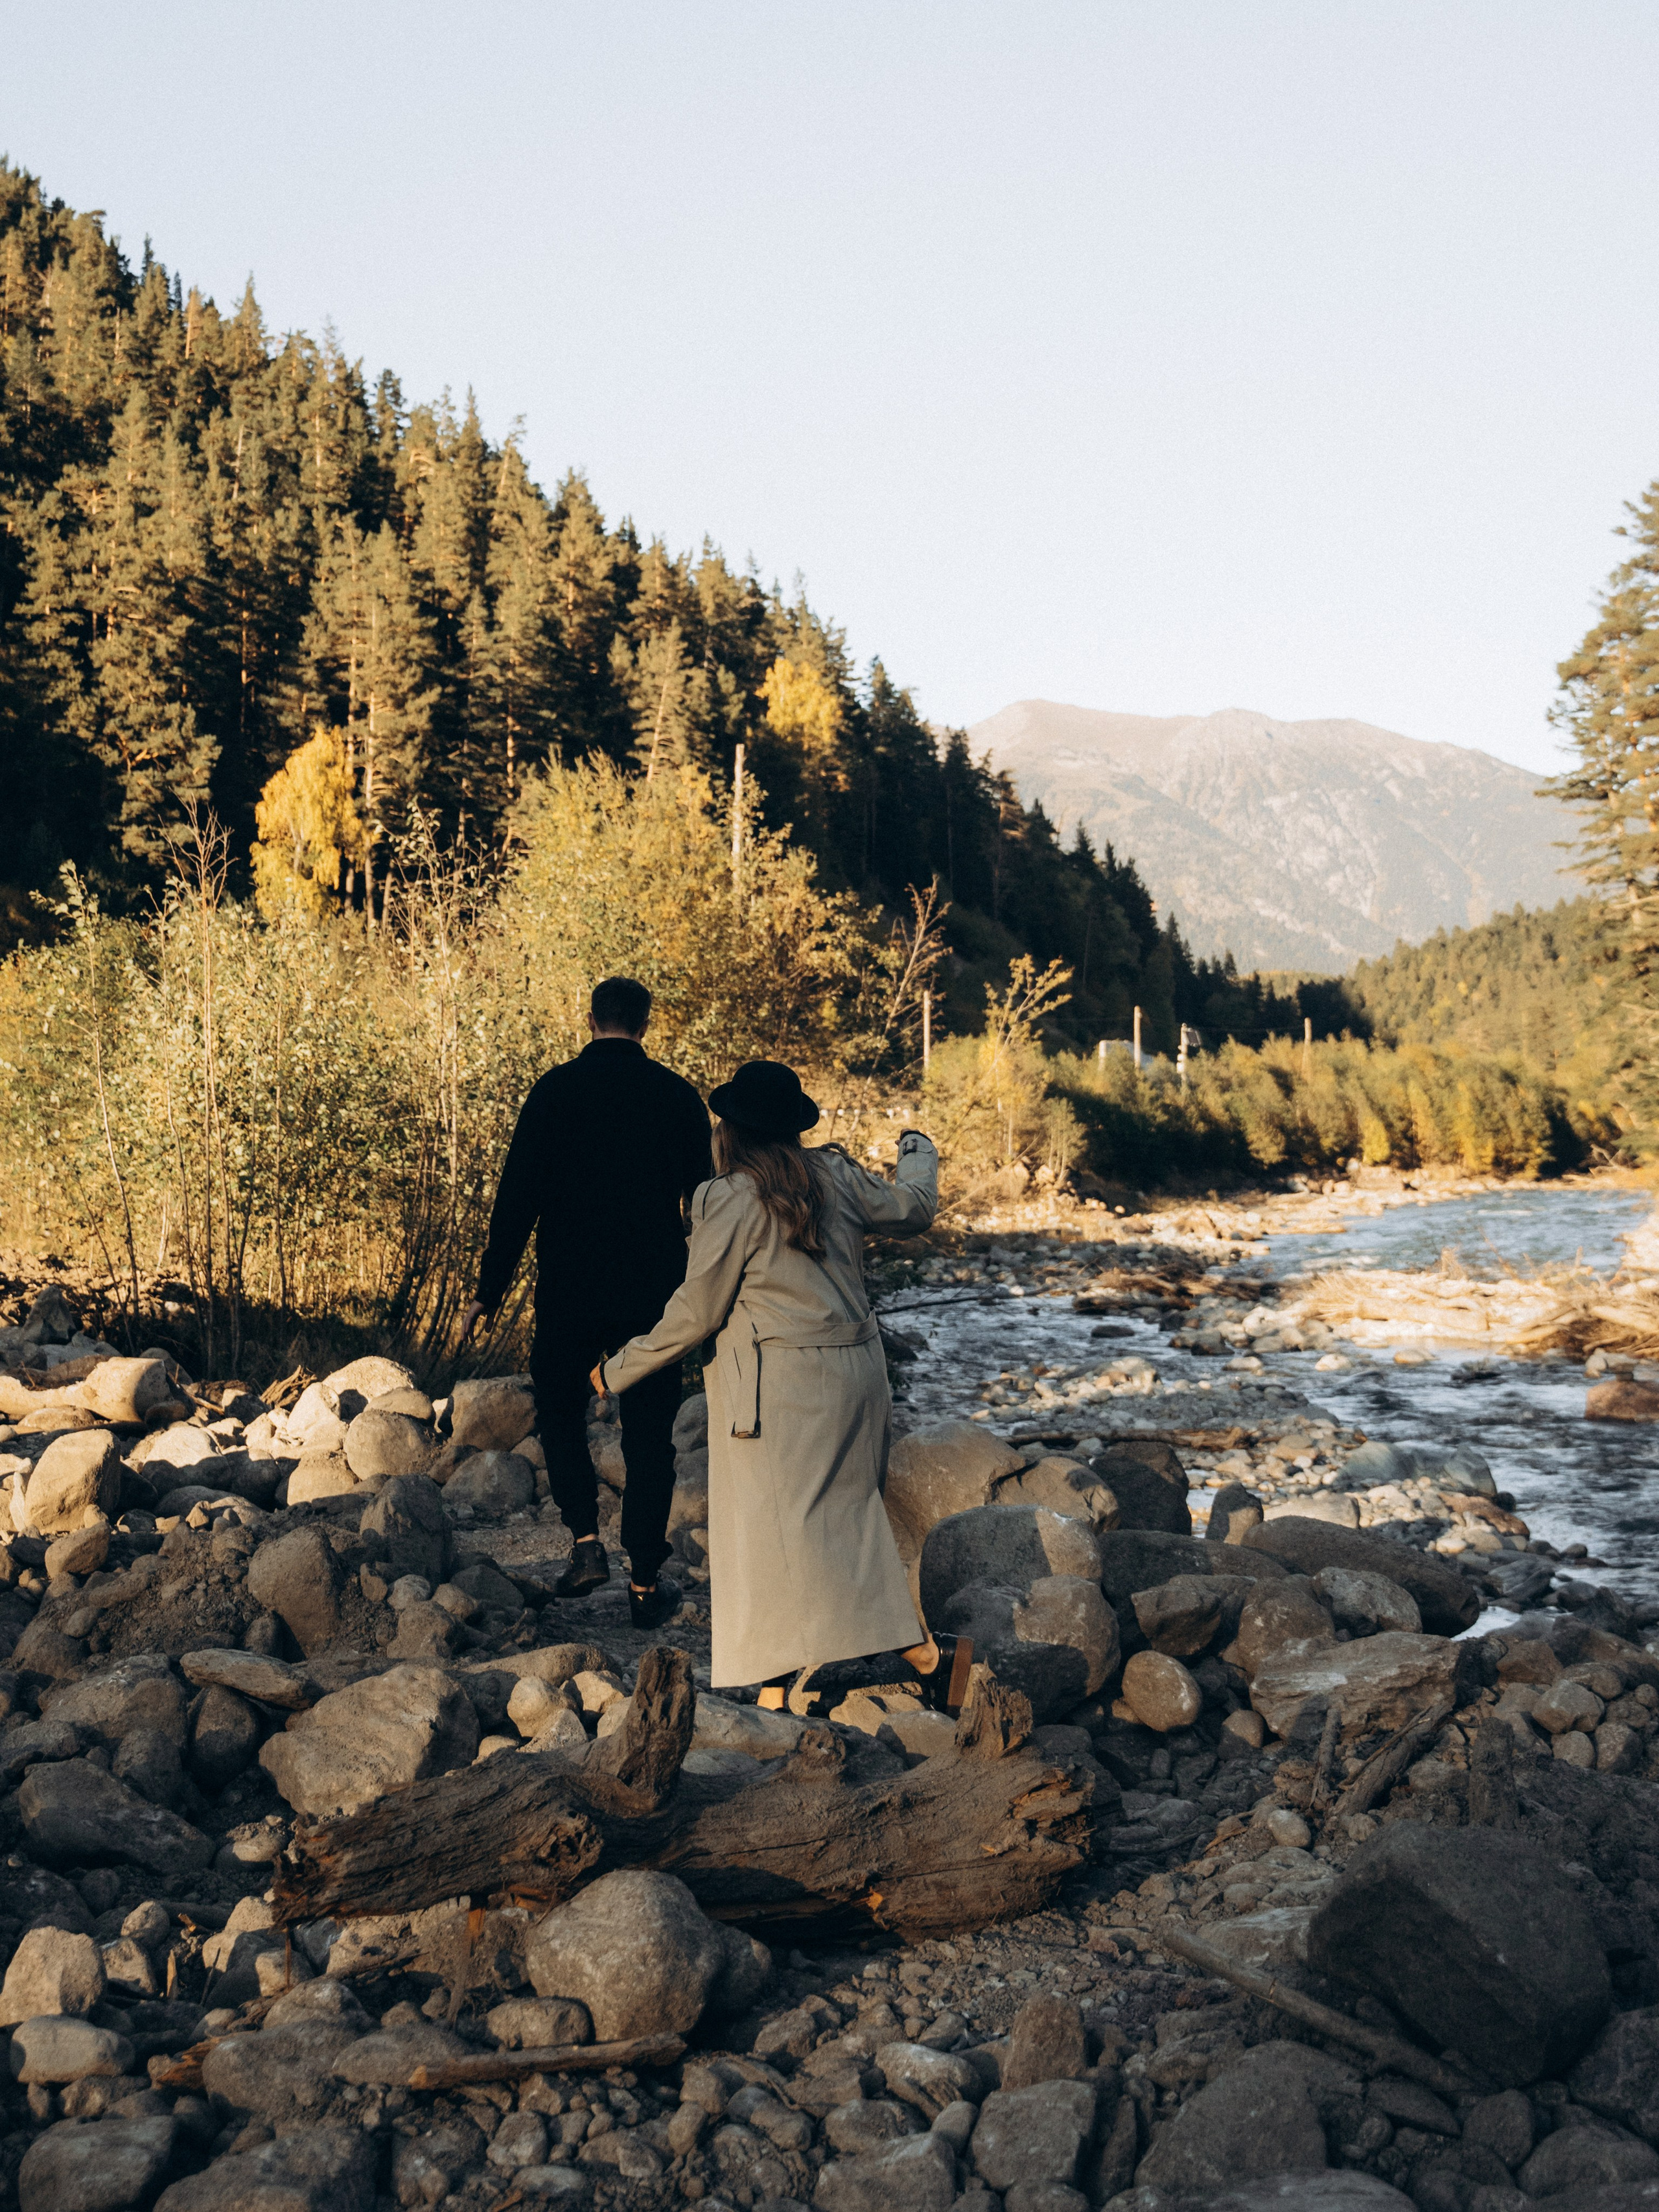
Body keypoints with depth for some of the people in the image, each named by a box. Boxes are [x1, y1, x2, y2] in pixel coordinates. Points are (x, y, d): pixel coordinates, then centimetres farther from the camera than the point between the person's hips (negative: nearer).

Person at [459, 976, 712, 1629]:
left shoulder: (555, 1090, -4)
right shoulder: (677, 1096, -1)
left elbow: (517, 1199, -6)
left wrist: (488, 1293, 1)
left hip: (569, 1288, -1)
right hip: (653, 1290, 1)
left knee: (559, 1406, 21)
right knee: (648, 1433, 9)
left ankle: (586, 1543, 8)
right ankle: (646, 1581, 13)